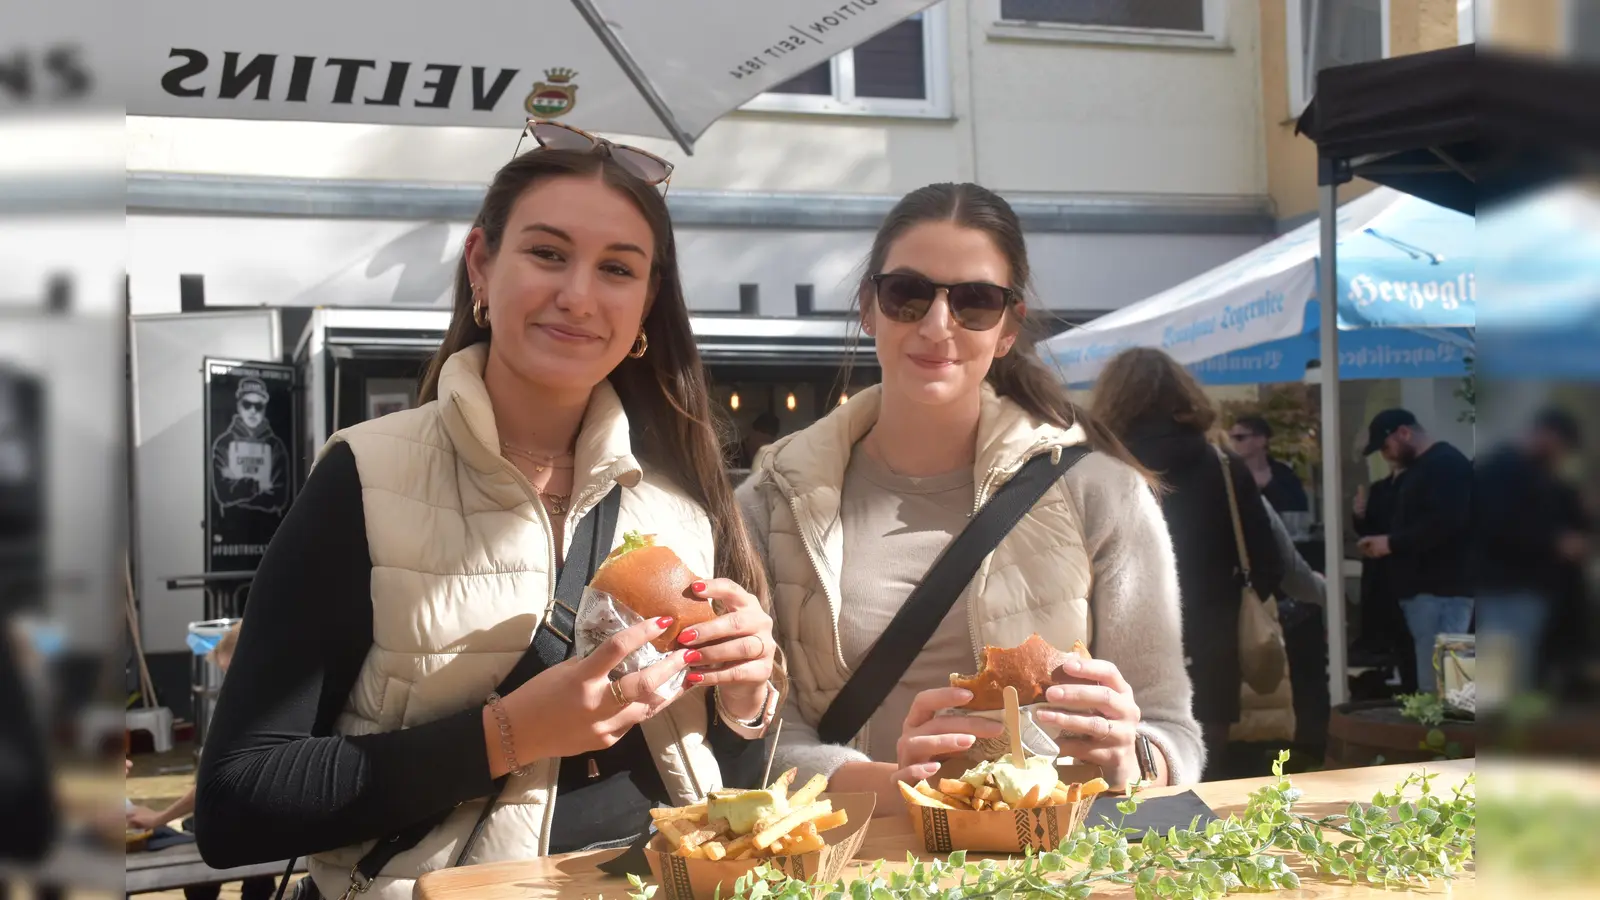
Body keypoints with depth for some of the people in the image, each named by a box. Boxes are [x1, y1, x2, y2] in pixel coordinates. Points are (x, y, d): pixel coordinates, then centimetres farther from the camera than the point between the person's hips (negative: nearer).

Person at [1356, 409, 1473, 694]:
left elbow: (1446, 522, -23)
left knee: (1435, 688, -12)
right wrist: (1382, 542, 11)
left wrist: (1392, 543, -15)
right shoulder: (1421, 468, 21)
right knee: (1437, 684, 7)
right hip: (1425, 588, 10)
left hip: (1440, 590, -10)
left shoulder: (1446, 464, -10)